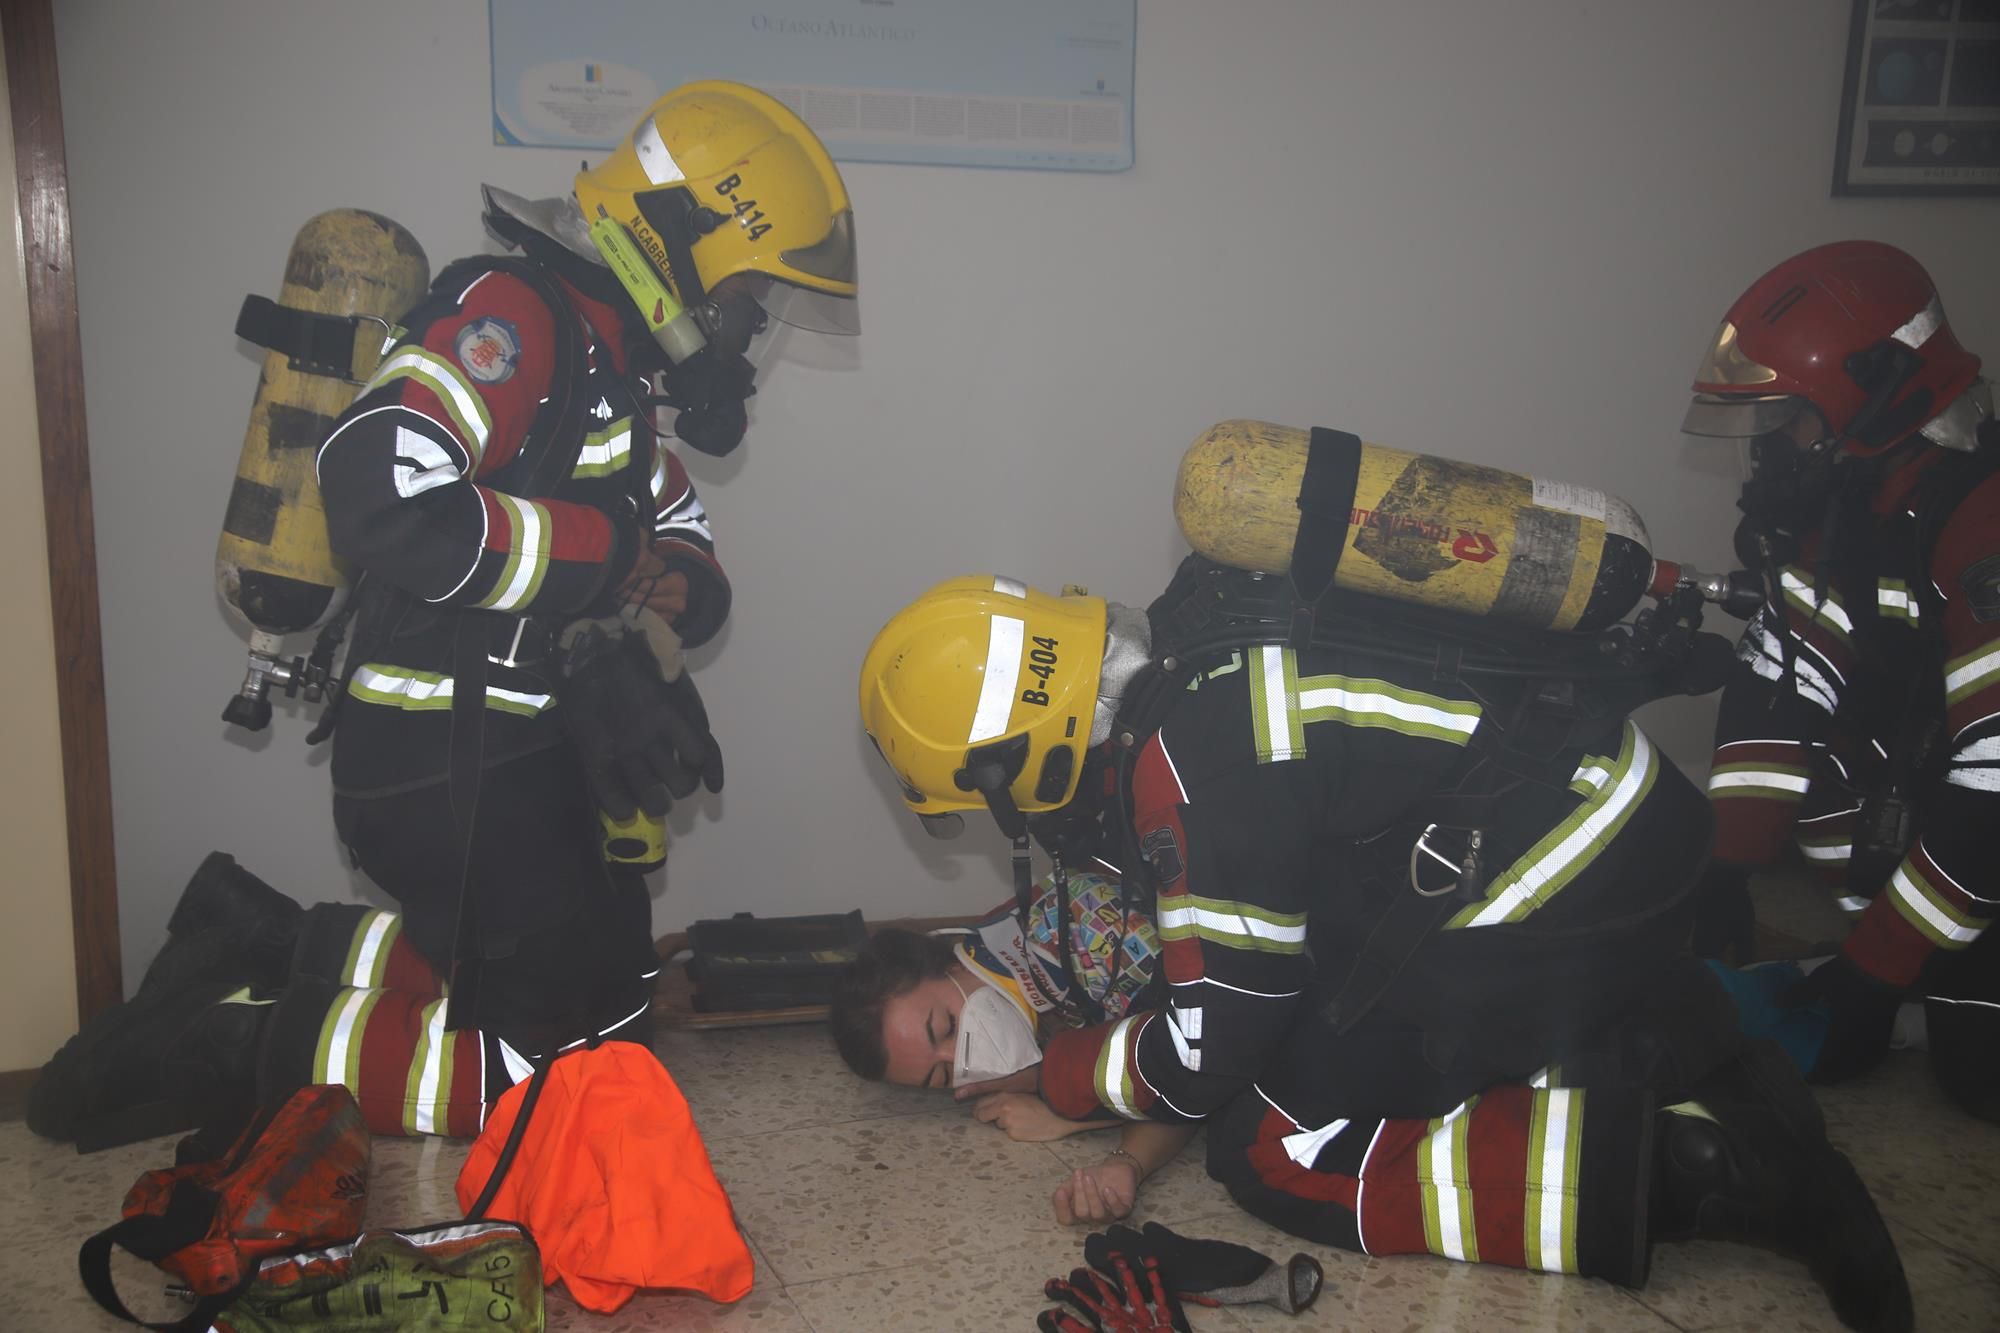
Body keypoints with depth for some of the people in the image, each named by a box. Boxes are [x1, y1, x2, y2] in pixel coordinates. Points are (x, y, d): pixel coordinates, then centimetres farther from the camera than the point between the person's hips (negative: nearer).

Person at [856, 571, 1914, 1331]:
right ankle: (1674, 1063, 12)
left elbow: (1212, 1054, -13)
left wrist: (1054, 1076, 5)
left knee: (1277, 1149, -3)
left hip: (1550, 897, -10)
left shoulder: (1190, 761, -21)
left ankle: (1678, 1163, -10)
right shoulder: (1190, 654, 8)